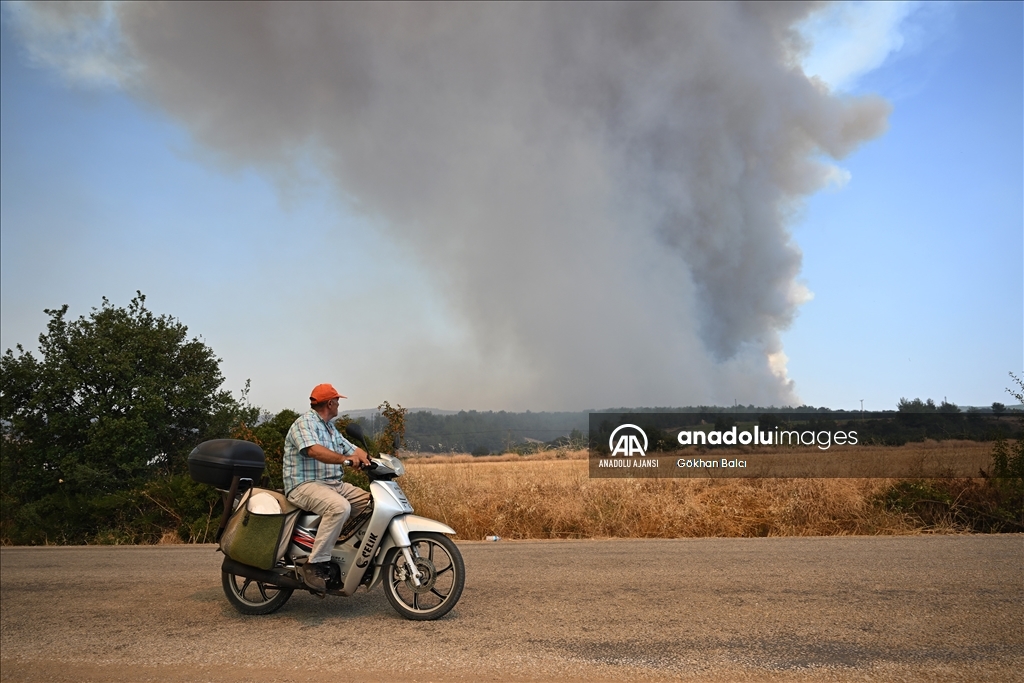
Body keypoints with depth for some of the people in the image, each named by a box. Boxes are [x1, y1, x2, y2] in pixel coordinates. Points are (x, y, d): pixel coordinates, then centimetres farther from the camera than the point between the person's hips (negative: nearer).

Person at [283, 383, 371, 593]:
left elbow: (352, 449, 15)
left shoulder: (330, 428, 21)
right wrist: (346, 459, -41)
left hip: (334, 484, 9)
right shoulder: (305, 423, -9)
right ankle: (314, 564, -29)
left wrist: (372, 460, -6)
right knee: (339, 507, -35)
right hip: (305, 485, -9)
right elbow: (314, 450, -28)